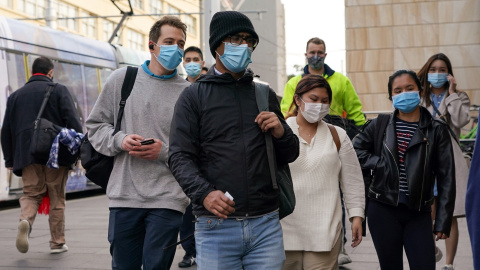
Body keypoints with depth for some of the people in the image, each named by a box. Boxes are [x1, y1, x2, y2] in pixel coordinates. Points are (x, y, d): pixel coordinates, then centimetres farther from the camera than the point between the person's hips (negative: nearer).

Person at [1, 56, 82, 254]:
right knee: (56, 198, 7)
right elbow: (73, 121, -9)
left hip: (27, 156, 2)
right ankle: (57, 243, 12)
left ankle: (25, 221, -22)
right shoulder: (59, 90, 2)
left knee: (31, 194, 9)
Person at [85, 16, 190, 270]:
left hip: (167, 199, -1)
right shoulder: (122, 79, 7)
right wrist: (120, 140, -7)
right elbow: (95, 125, 12)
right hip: (124, 194, 2)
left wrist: (165, 151, -13)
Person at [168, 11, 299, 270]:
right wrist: (204, 193, -22)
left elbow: (289, 156, 19)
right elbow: (180, 157, -4)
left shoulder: (265, 95, 15)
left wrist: (281, 133, -3)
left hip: (266, 223, 3)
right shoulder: (194, 96, 4)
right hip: (215, 225, -3)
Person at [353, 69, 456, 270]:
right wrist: (379, 163, -6)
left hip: (418, 213, -1)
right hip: (383, 210, 1)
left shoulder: (436, 130, 0)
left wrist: (443, 222, -4)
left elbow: (446, 179, 0)